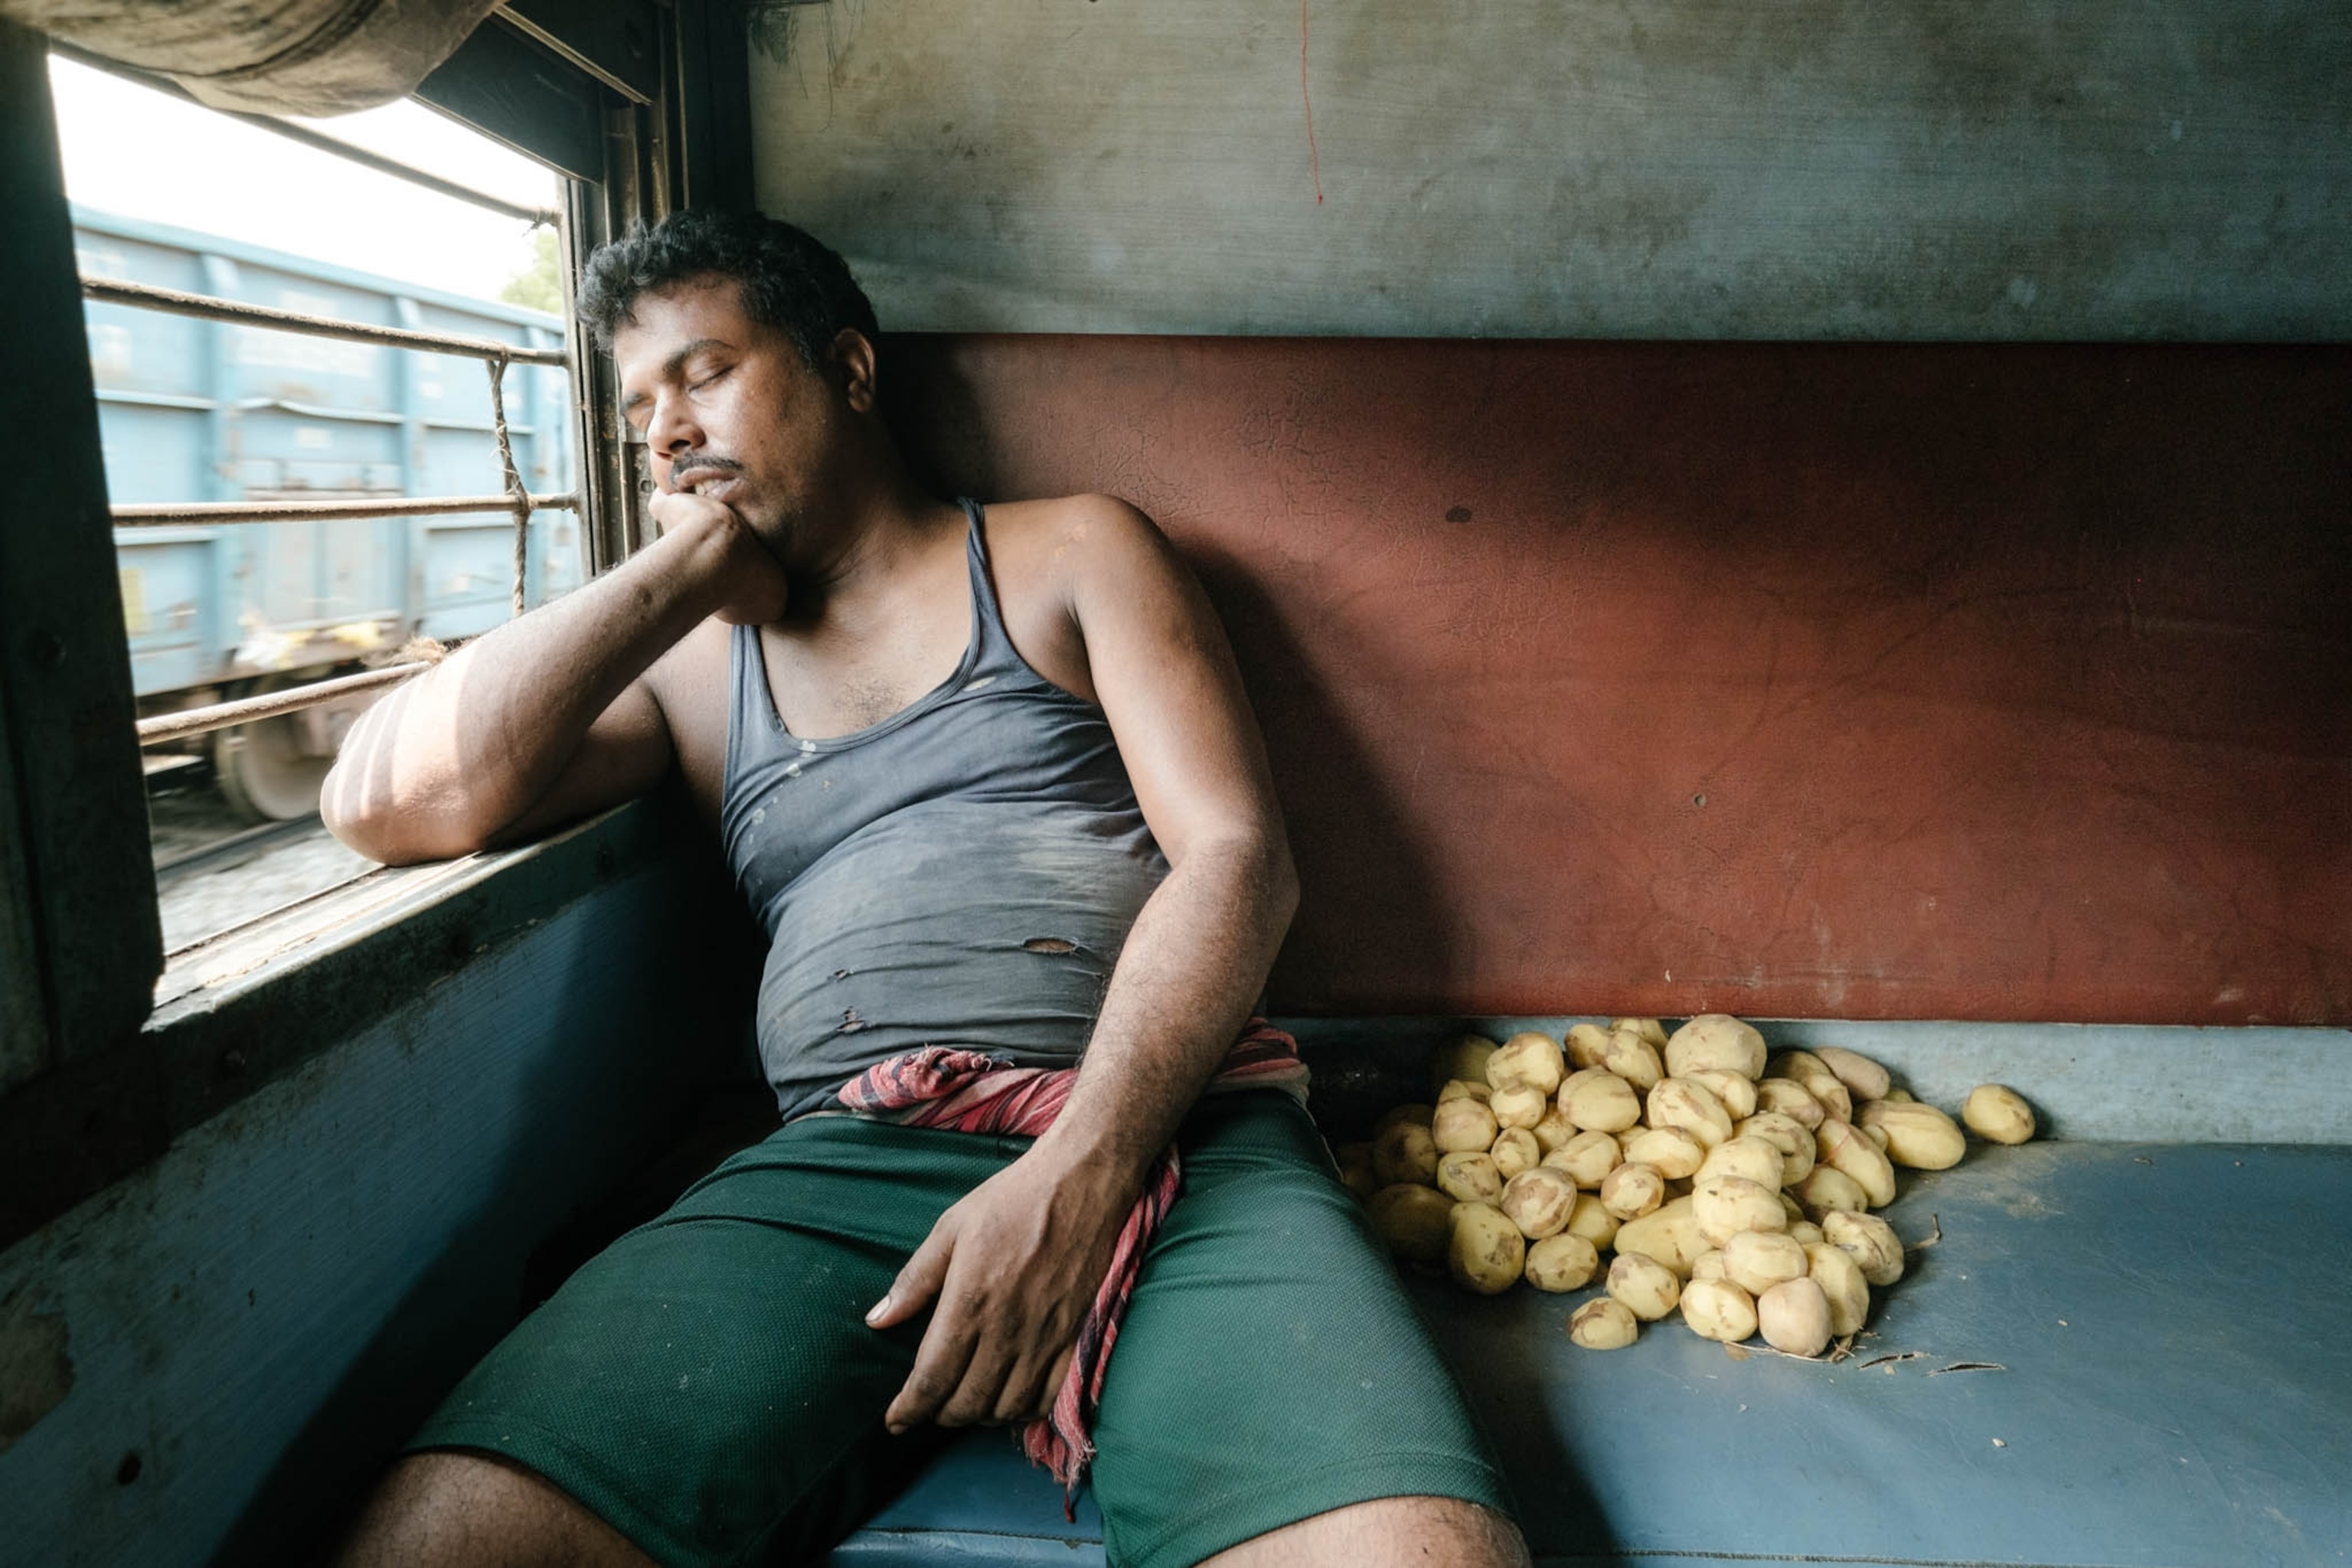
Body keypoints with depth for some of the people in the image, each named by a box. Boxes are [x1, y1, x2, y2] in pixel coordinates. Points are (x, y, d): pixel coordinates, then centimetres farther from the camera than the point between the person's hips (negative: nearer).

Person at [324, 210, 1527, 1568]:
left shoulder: (1071, 554, 15)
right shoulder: (689, 662, 22)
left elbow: (1238, 853, 2)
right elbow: (388, 804, 5)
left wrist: (1079, 1171, -13)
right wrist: (689, 566, 9)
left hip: (1161, 1132, -1)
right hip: (843, 1160, 3)